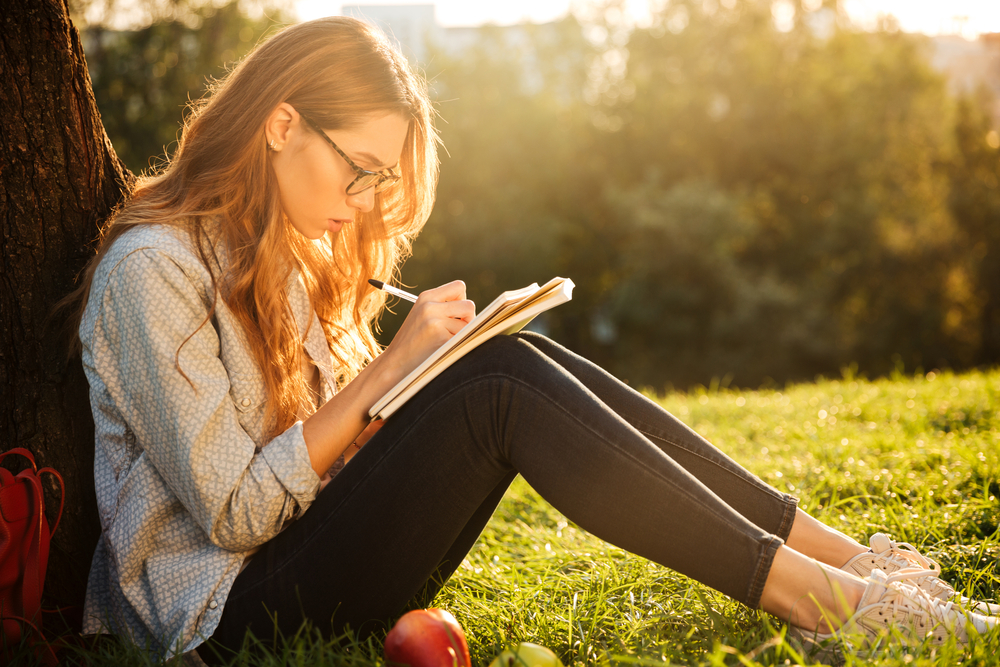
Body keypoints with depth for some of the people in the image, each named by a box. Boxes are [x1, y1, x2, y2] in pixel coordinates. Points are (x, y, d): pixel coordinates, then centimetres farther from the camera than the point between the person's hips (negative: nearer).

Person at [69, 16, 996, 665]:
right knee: (500, 390, -26)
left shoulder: (286, 251, 13)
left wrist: (418, 369, -5)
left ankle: (835, 550, -12)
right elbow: (234, 510, -17)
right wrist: (391, 366, -18)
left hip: (315, 545, 8)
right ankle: (805, 591, -22)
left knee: (518, 364, -13)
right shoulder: (155, 265, -14)